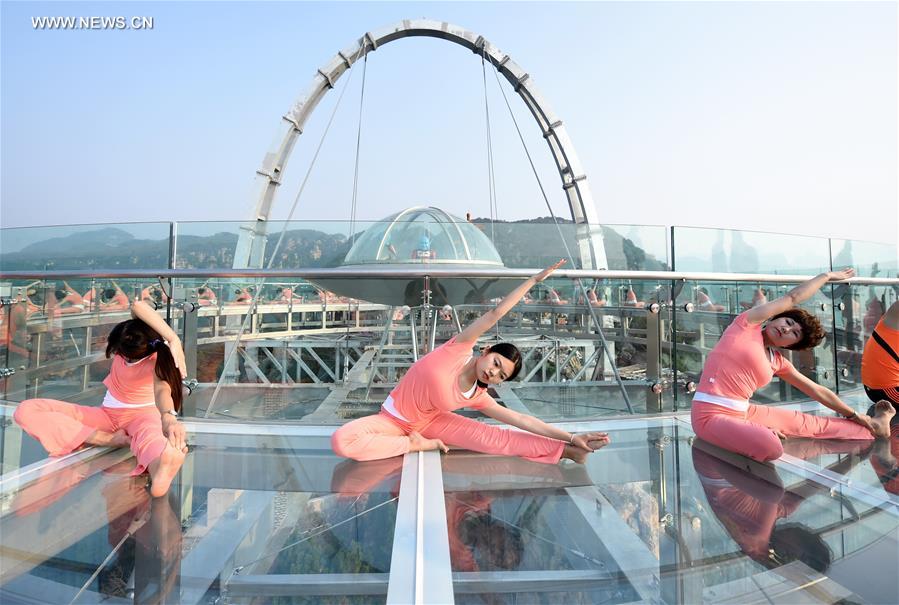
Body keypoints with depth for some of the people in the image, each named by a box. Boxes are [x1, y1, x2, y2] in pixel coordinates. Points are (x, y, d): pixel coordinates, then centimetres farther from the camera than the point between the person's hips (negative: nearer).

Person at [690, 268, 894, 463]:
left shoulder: (778, 363, 14)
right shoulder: (747, 324, -4)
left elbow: (818, 391, 26)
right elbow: (792, 298, -2)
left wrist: (858, 416, 34)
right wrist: (827, 275, 14)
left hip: (742, 412, 8)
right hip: (711, 414, -8)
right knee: (770, 447, -31)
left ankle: (870, 430, 41)